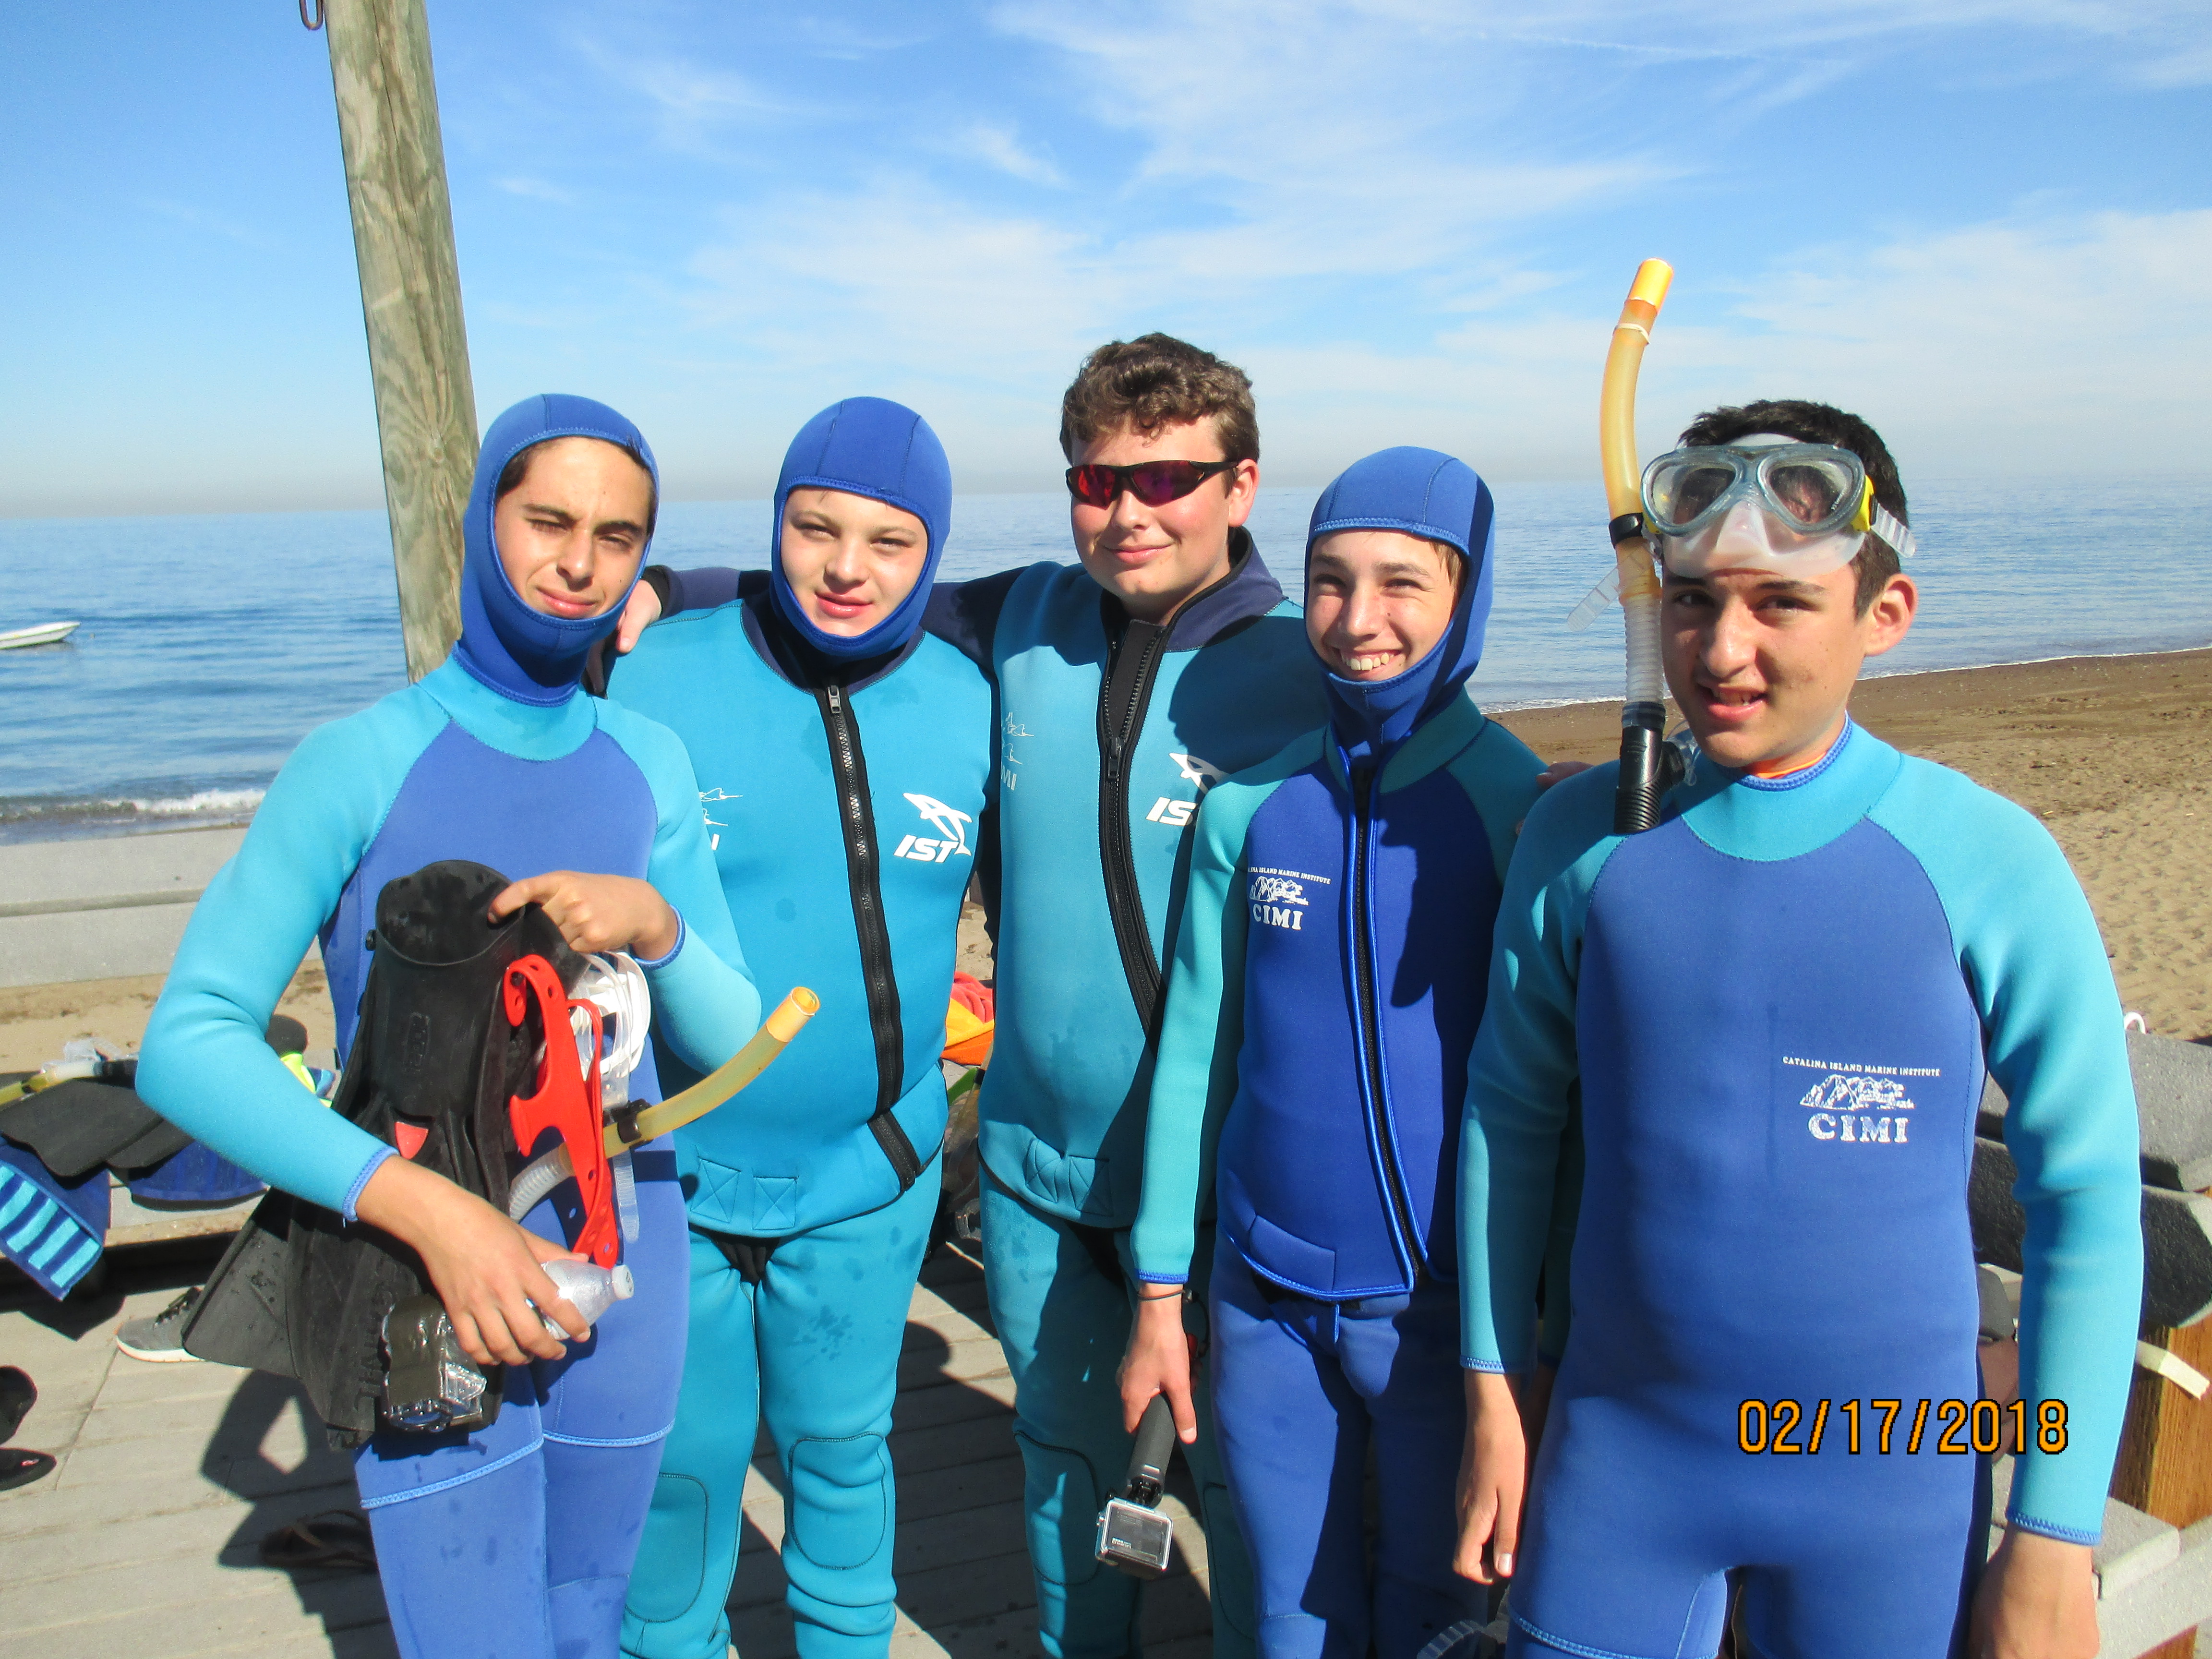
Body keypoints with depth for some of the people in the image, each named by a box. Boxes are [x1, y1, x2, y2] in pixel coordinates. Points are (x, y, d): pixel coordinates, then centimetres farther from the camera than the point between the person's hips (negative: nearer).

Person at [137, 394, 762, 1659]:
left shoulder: (649, 764, 0)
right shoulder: (363, 763, -11)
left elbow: (730, 1042, 3)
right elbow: (189, 1045, -16)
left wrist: (657, 924, -18)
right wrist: (427, 1207, -26)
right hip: (433, 1304, -3)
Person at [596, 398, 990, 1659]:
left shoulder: (970, 705, -6)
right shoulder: (649, 680, -14)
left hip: (868, 1176, 2)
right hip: (671, 1169, -1)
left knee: (842, 1443, 21)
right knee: (683, 1458, 17)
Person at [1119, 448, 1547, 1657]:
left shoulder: (1528, 809, -10)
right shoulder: (1246, 810, -2)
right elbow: (1195, 1056, 3)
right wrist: (1159, 1296, 6)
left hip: (1444, 1307, -2)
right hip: (1263, 1306, 3)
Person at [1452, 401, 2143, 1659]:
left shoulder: (1988, 863, -12)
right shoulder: (1582, 837, -7)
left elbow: (2090, 1203, -6)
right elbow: (1513, 1115, 1)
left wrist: (2057, 1540, -5)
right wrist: (1493, 1393, 3)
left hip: (1889, 1483, -1)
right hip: (1616, 1449, 2)